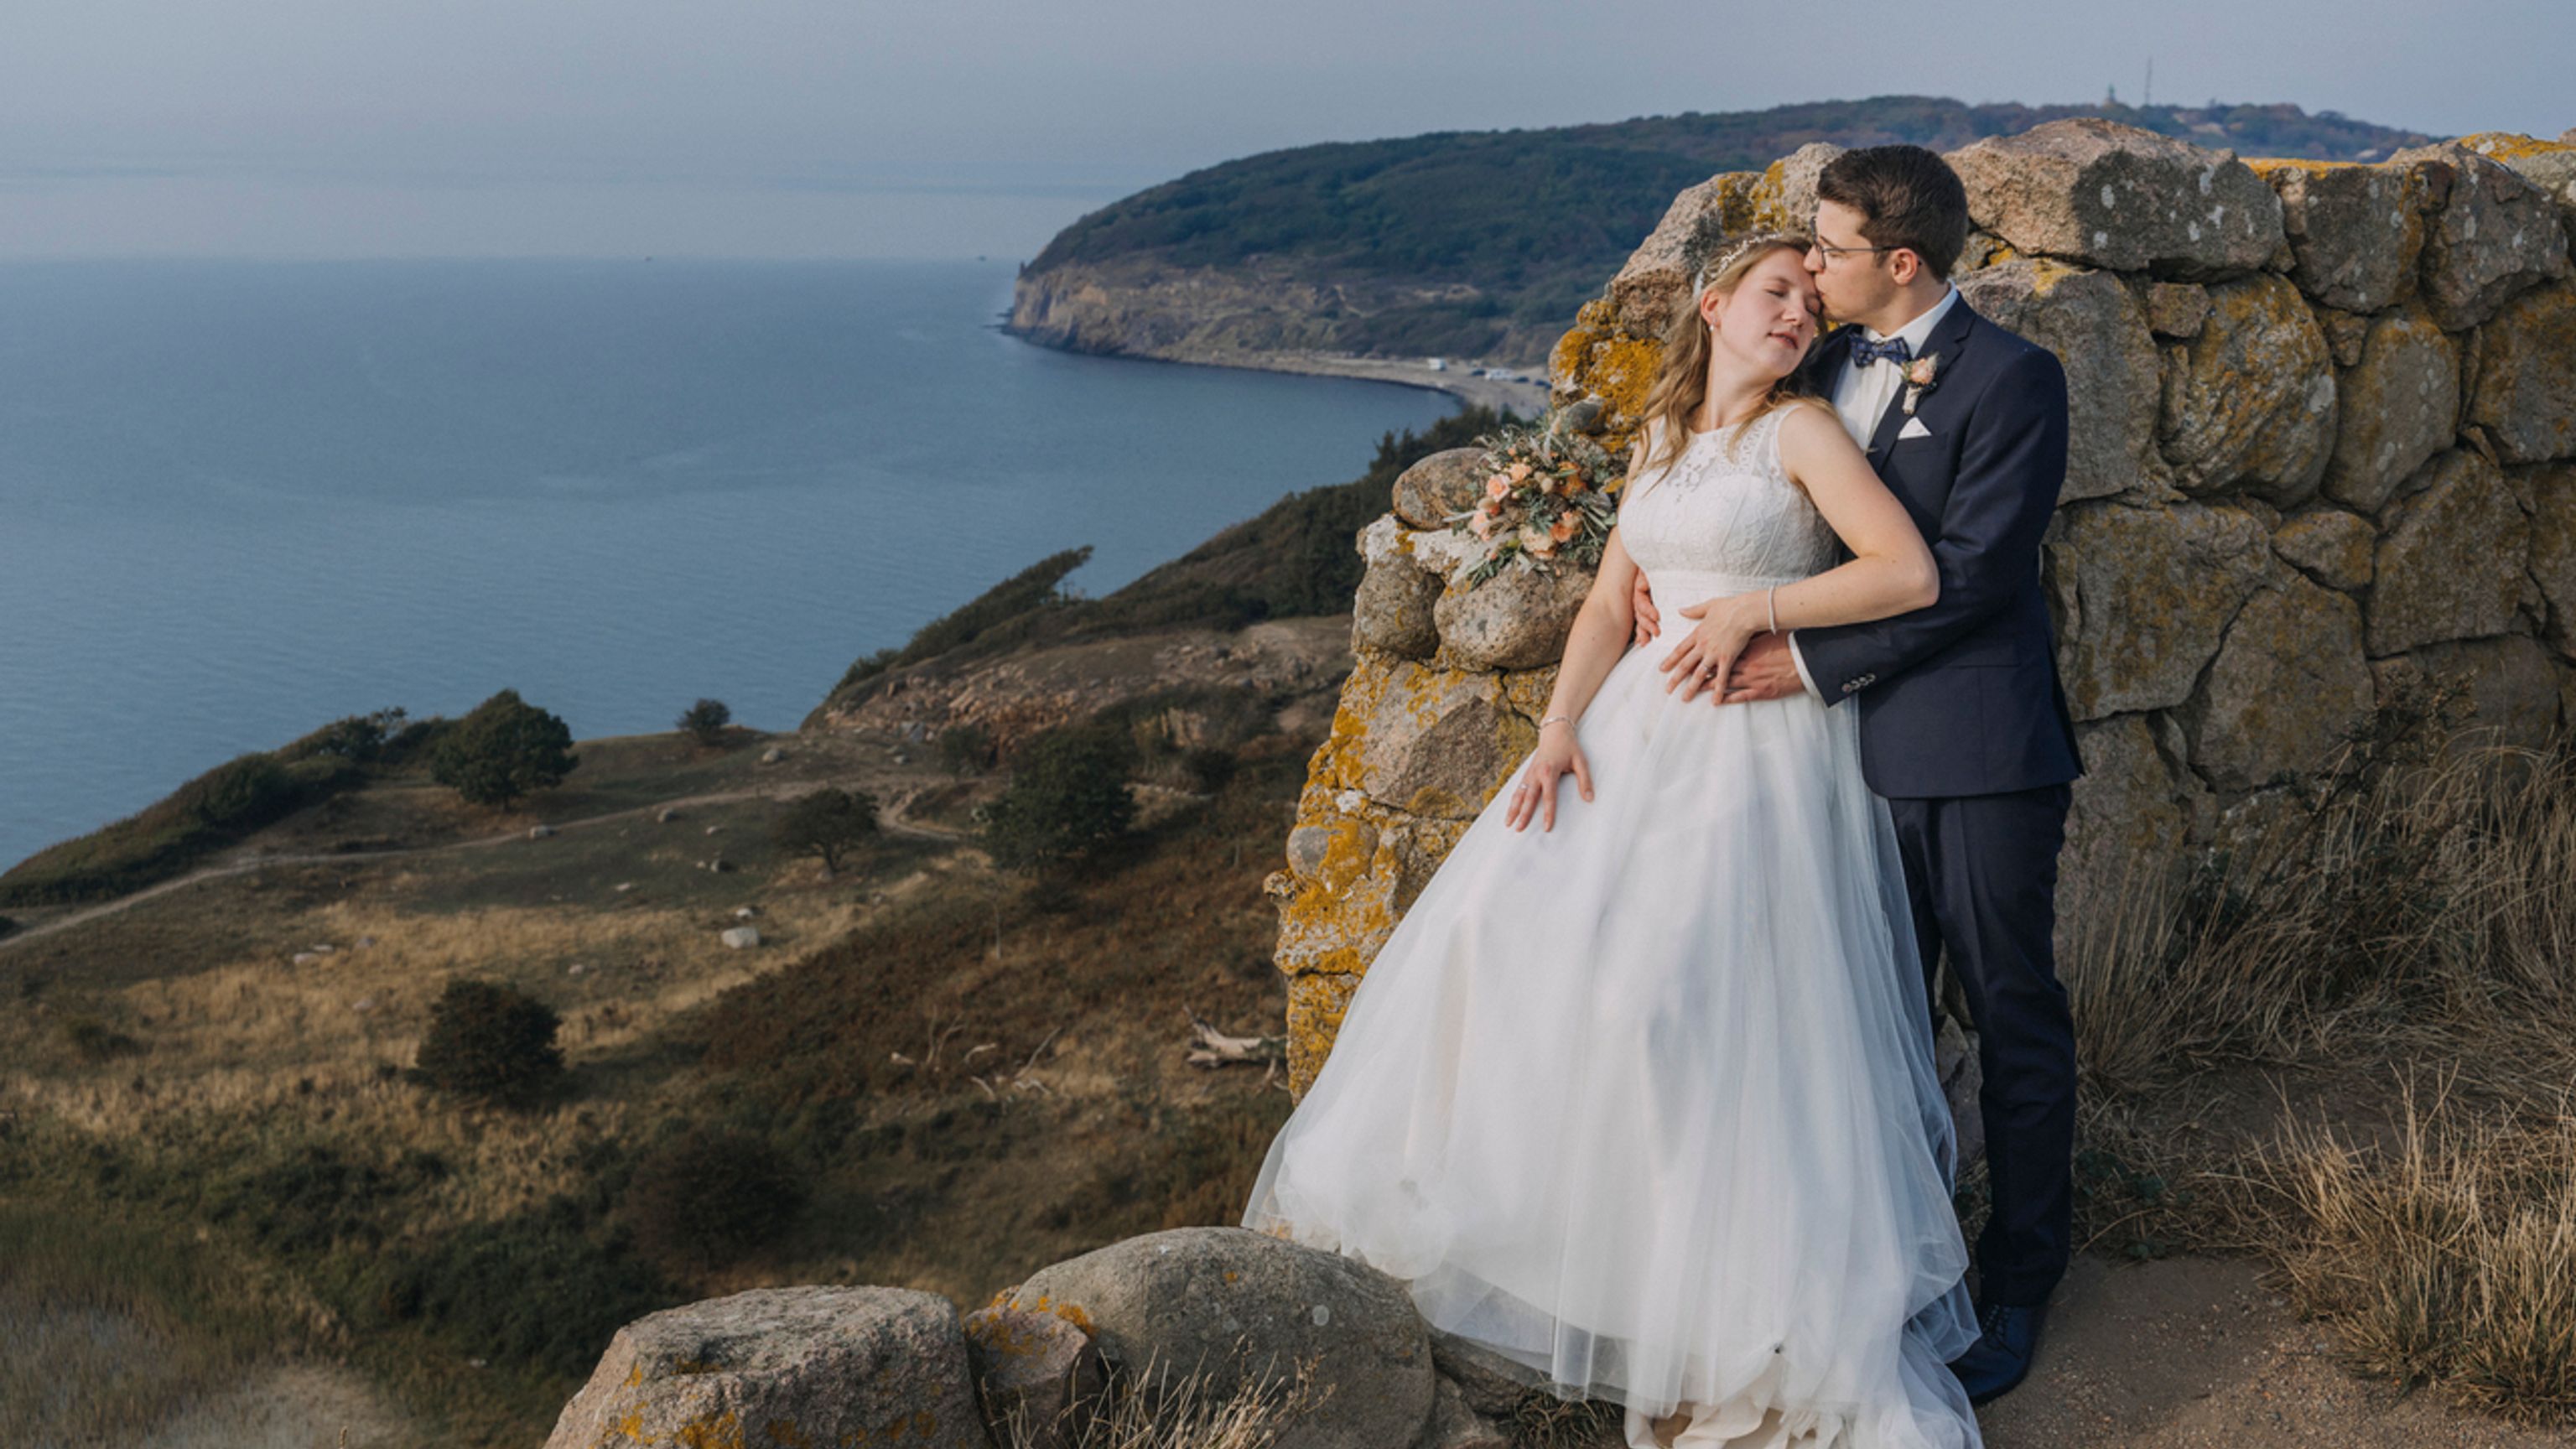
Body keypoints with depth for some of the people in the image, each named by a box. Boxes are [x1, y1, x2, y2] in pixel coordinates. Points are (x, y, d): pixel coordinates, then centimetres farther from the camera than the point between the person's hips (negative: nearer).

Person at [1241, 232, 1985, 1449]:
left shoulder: (1801, 431, -4)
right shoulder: (1661, 439, 15)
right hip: (1641, 731, 7)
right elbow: (1609, 604, 13)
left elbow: (1910, 573, -14)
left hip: (1761, 752, -6)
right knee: (1509, 923, -1)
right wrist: (1558, 731, -1)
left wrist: (1755, 608, -13)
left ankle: (1735, 1312, -3)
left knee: (1676, 989, -16)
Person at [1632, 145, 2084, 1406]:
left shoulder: (2012, 379, -11)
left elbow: (1967, 571, -17)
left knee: (2012, 1018, 6)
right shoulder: (1825, 365, 10)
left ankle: (2017, 1280, 19)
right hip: (1863, 746, 6)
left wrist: (1814, 662, -16)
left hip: (1980, 749, -6)